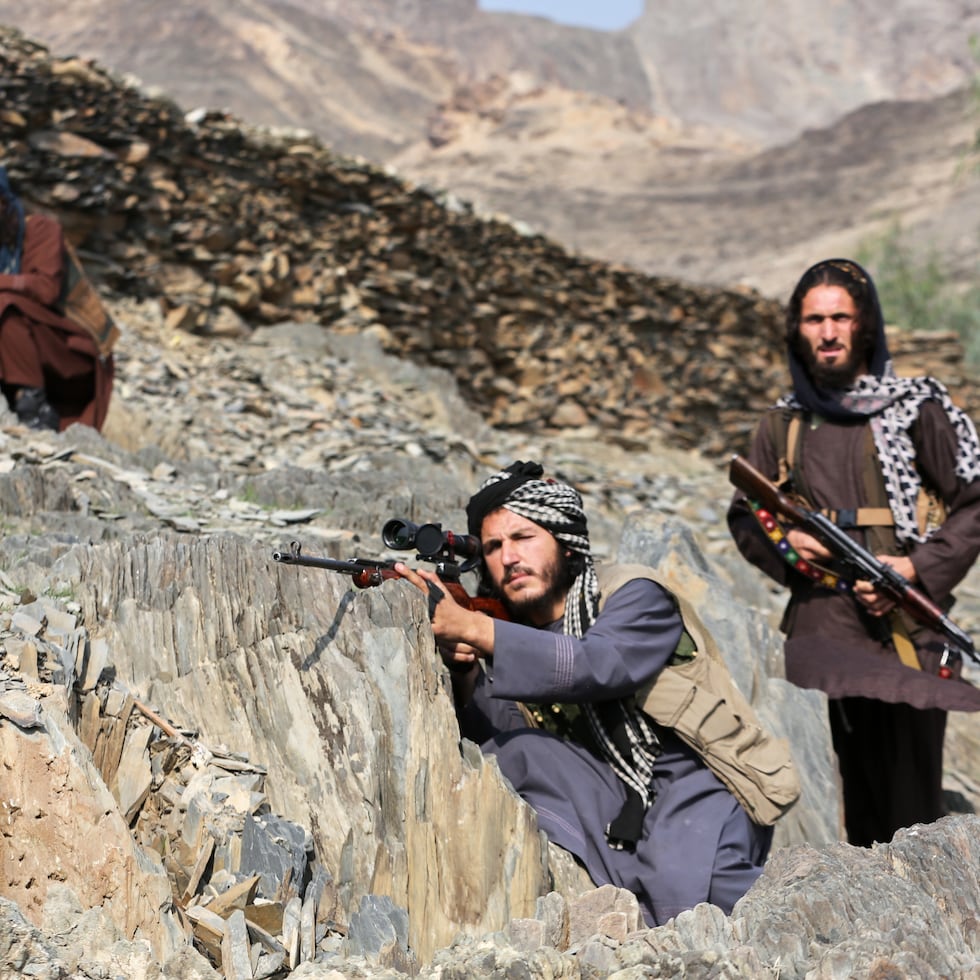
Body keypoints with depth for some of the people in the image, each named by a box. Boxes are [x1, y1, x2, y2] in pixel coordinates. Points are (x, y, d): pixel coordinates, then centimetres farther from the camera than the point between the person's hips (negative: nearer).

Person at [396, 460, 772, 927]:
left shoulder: (634, 595, -7)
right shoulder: (507, 630, 9)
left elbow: (596, 666, -29)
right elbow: (477, 738, -1)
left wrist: (468, 626, -33)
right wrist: (462, 671, -20)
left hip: (689, 791, -4)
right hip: (608, 814, 4)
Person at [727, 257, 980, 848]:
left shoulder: (916, 407, 7)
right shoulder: (785, 425, 17)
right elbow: (744, 517, 23)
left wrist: (919, 569, -8)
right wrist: (784, 543, 2)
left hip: (906, 623, -2)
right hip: (822, 620, 2)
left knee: (911, 797, -6)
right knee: (860, 788, -6)